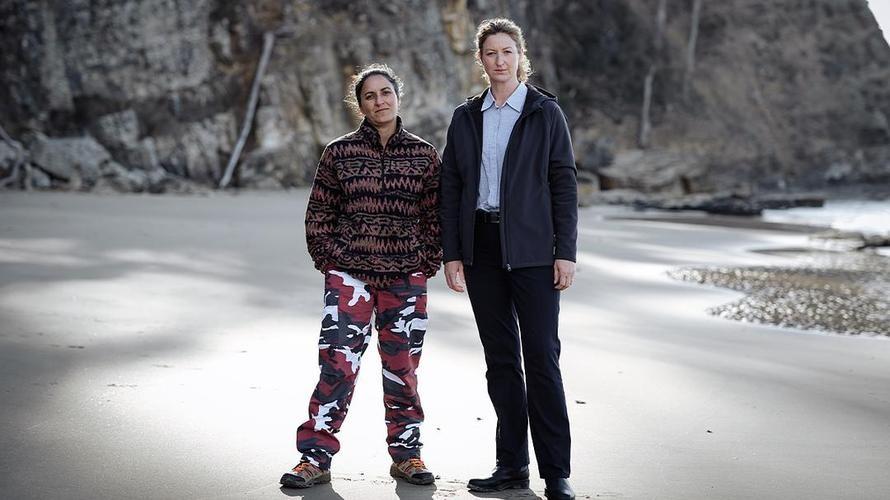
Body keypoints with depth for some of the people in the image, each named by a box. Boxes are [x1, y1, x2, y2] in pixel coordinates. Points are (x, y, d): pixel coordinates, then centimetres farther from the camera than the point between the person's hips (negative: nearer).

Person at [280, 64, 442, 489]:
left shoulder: (423, 154, 6)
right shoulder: (339, 153, 3)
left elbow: (435, 216, 8)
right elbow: (318, 215, 7)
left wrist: (427, 263, 0)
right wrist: (330, 260, -1)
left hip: (406, 278, 1)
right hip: (349, 275, -1)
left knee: (403, 367, 7)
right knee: (337, 363, -7)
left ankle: (406, 454, 19)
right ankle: (315, 457, -1)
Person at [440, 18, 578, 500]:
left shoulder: (545, 112, 1)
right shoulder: (465, 117, 10)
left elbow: (564, 184, -2)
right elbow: (451, 188, 10)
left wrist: (565, 252, -8)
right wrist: (451, 253, 3)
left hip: (531, 248, -4)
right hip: (481, 247, 4)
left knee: (541, 356, -6)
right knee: (500, 357, 8)